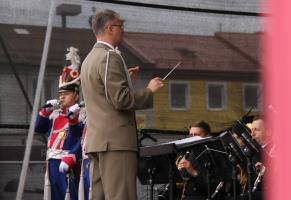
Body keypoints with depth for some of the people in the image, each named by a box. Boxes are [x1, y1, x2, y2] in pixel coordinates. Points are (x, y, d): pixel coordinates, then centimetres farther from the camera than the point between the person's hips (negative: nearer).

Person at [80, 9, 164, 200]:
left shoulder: (89, 59, 19)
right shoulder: (110, 57, -11)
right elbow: (121, 100, -18)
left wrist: (124, 80, 23)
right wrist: (149, 90, -6)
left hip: (96, 140, 10)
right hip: (116, 140, -10)